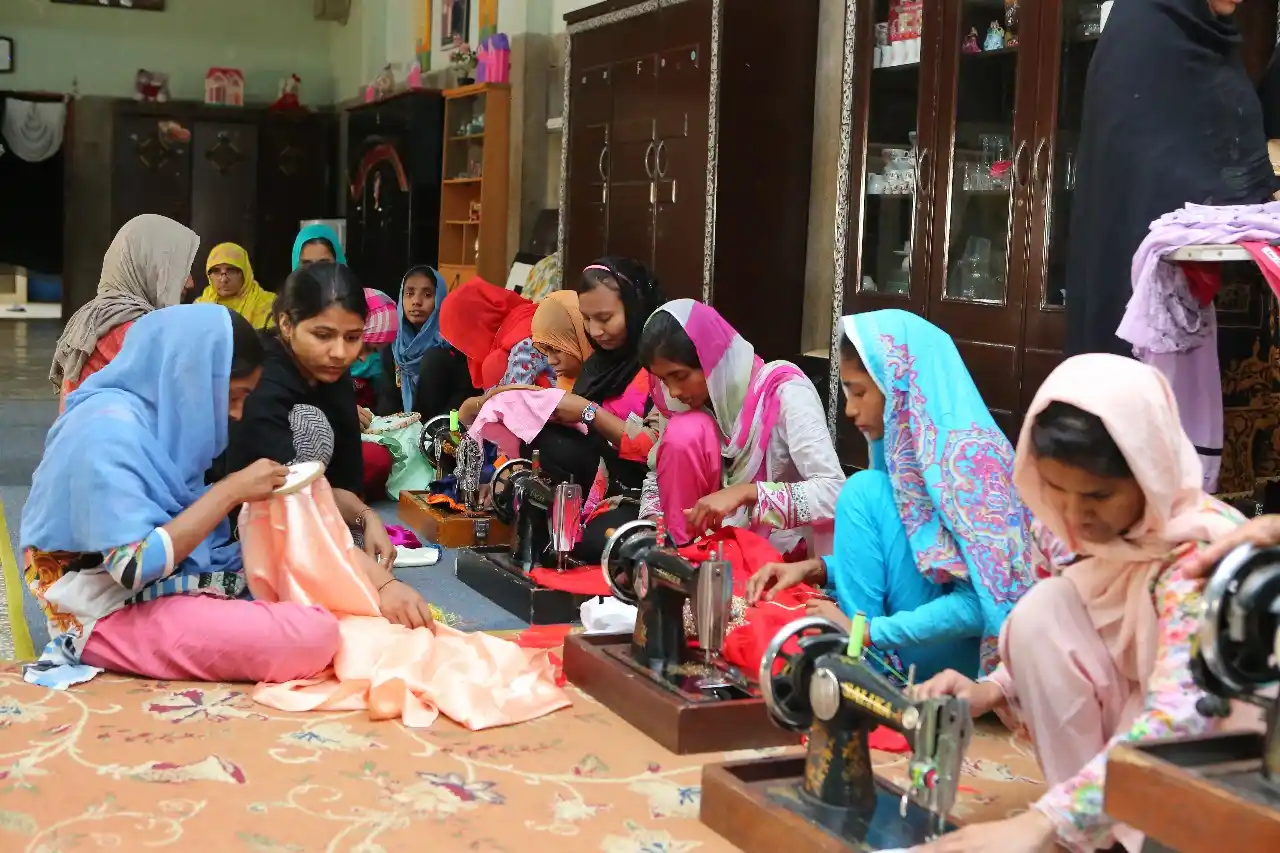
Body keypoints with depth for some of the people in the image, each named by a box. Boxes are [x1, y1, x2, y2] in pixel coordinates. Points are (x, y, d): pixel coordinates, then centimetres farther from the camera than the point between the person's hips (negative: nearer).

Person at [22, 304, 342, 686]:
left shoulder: (156, 415, 7)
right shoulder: (108, 431, -21)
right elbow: (135, 566, -27)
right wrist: (231, 491, -23)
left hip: (168, 588, 9)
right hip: (112, 614, -9)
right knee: (312, 637, -24)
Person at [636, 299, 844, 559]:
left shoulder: (784, 391, -20)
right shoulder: (686, 396, -4)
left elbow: (835, 493, -27)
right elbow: (660, 473, 8)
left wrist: (745, 493, -37)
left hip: (780, 549, -5)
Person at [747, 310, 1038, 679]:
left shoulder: (969, 456, -20)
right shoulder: (904, 444, 5)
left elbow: (980, 601, -25)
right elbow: (878, 553, 15)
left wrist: (867, 631, -23)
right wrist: (815, 568, -2)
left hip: (956, 660, -8)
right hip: (914, 646, 8)